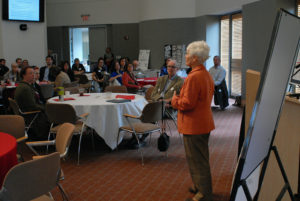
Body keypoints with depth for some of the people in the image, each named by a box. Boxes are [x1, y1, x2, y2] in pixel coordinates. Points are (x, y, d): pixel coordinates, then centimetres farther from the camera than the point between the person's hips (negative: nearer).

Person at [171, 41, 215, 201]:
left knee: (197, 160, 1)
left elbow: (187, 103, -25)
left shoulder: (193, 77, -23)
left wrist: (175, 99, -6)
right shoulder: (206, 75, 9)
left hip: (193, 126, -10)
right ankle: (202, 186, 36)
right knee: (201, 158, 22)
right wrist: (180, 97, 13)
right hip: (204, 123, 10)